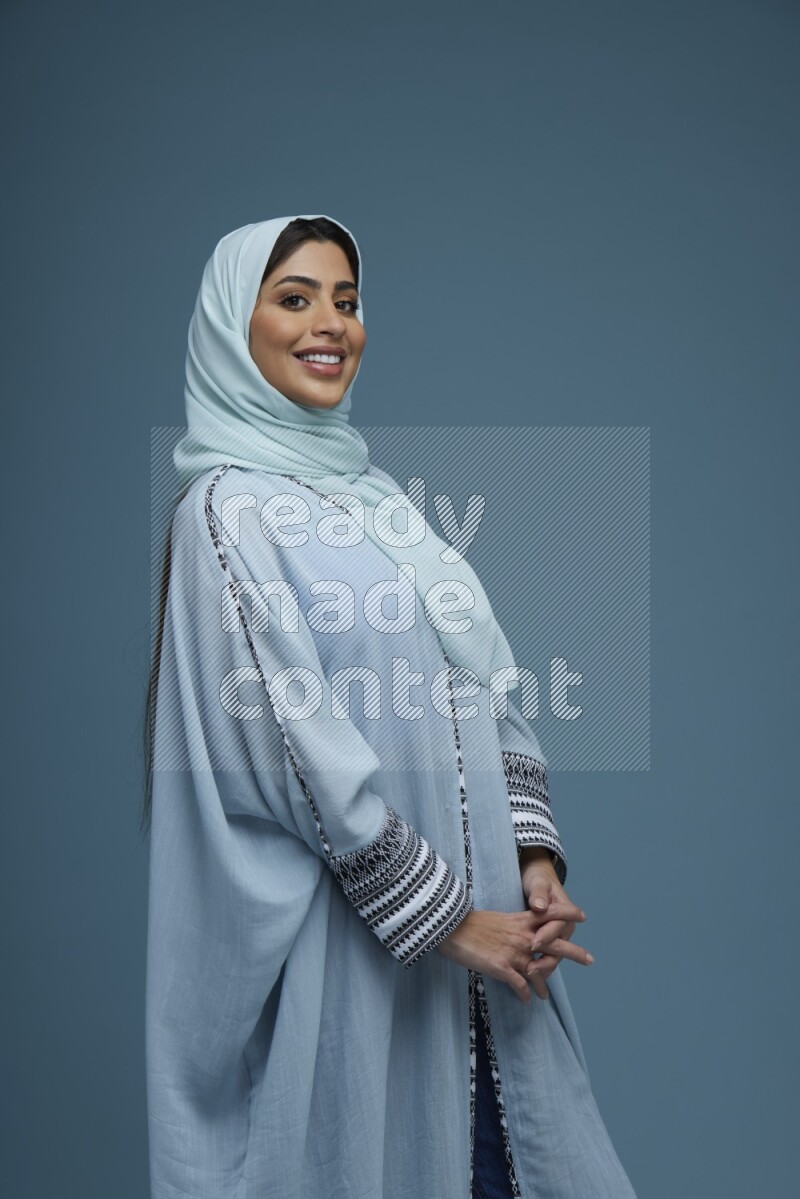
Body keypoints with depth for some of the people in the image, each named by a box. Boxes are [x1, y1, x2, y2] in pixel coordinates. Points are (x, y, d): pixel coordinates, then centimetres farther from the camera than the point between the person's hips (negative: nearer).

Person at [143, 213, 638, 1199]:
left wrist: (535, 860, -3)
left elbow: (486, 686, 9)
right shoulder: (227, 509, -9)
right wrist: (446, 918, -15)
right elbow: (300, 743, -16)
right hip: (345, 929, -6)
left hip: (482, 910, 7)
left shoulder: (377, 492, 12)